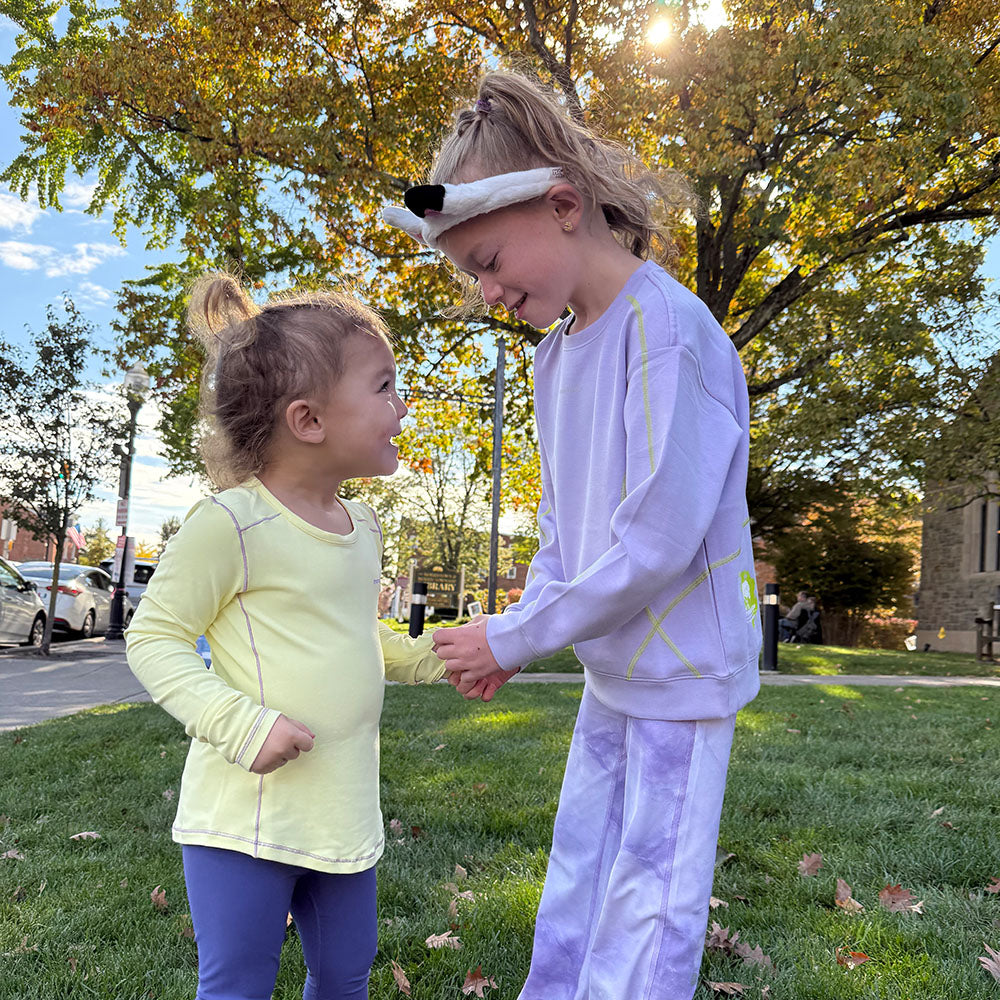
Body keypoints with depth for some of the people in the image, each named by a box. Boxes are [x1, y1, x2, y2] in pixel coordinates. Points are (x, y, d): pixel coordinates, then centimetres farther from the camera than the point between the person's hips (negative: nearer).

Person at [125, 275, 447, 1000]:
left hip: (344, 813, 7)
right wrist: (241, 723, -25)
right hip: (247, 817, -7)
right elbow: (153, 639, -13)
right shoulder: (233, 524, -17)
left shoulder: (362, 528, 8)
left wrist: (432, 659, 8)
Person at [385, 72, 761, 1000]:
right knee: (572, 897, 18)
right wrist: (517, 634, 0)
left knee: (644, 915, 2)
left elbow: (659, 538, -23)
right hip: (610, 673, 8)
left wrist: (516, 637, -15)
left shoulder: (668, 328, -20)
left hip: (682, 676, -8)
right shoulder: (554, 356, 8)